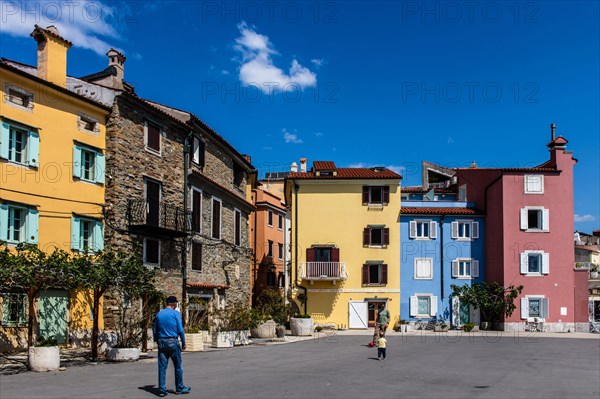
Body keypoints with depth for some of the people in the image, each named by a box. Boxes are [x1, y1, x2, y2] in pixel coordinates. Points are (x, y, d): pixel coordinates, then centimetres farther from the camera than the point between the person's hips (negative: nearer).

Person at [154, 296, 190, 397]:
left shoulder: (159, 314, 8)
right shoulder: (175, 313, -5)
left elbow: (155, 331, 11)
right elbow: (180, 330, -9)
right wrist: (183, 343, 0)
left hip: (161, 342, 4)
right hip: (173, 341, -4)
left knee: (162, 367, 4)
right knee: (178, 366, 9)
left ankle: (162, 390, 3)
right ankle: (179, 388, 17)